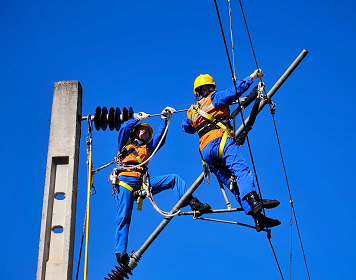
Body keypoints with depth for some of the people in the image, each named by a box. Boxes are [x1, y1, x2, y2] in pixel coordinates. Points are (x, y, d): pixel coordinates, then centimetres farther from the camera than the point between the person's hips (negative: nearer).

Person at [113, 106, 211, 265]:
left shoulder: (147, 149, 31)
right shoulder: (125, 143, 23)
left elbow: (160, 136, 21)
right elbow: (124, 128, 7)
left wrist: (163, 119, 18)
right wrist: (139, 118, 13)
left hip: (142, 183, 4)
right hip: (125, 181, -4)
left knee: (173, 179, -6)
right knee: (123, 217, -16)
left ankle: (192, 202, -19)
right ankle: (120, 253, -19)